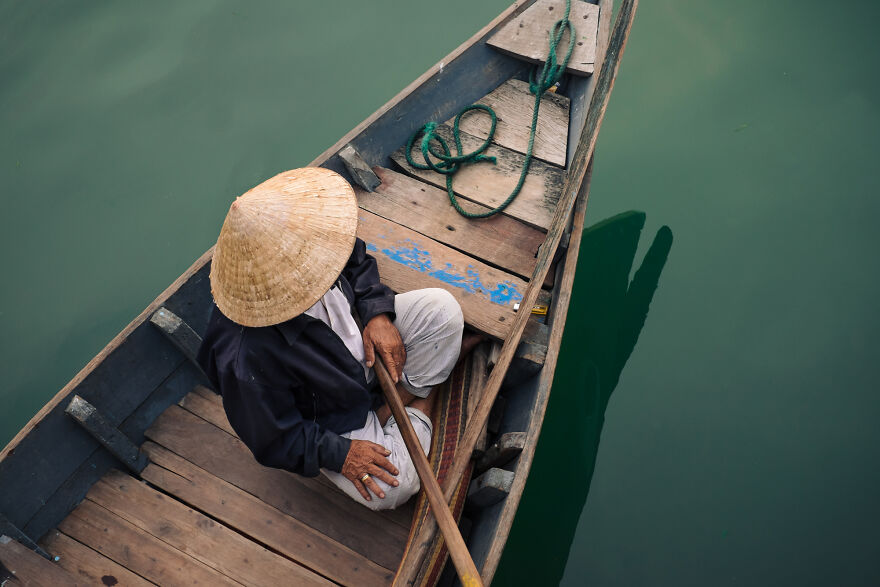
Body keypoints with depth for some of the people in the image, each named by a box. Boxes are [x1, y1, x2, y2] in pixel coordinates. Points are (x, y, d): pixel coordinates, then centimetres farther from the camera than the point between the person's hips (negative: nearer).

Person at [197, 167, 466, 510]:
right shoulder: (246, 362, -40)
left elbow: (357, 261, 0)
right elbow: (272, 440, -22)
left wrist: (377, 314, -14)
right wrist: (339, 453, -21)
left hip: (365, 347, 5)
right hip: (332, 420, -5)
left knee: (442, 308, -11)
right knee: (390, 489, -18)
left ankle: (403, 396, 7)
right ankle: (417, 409, 10)